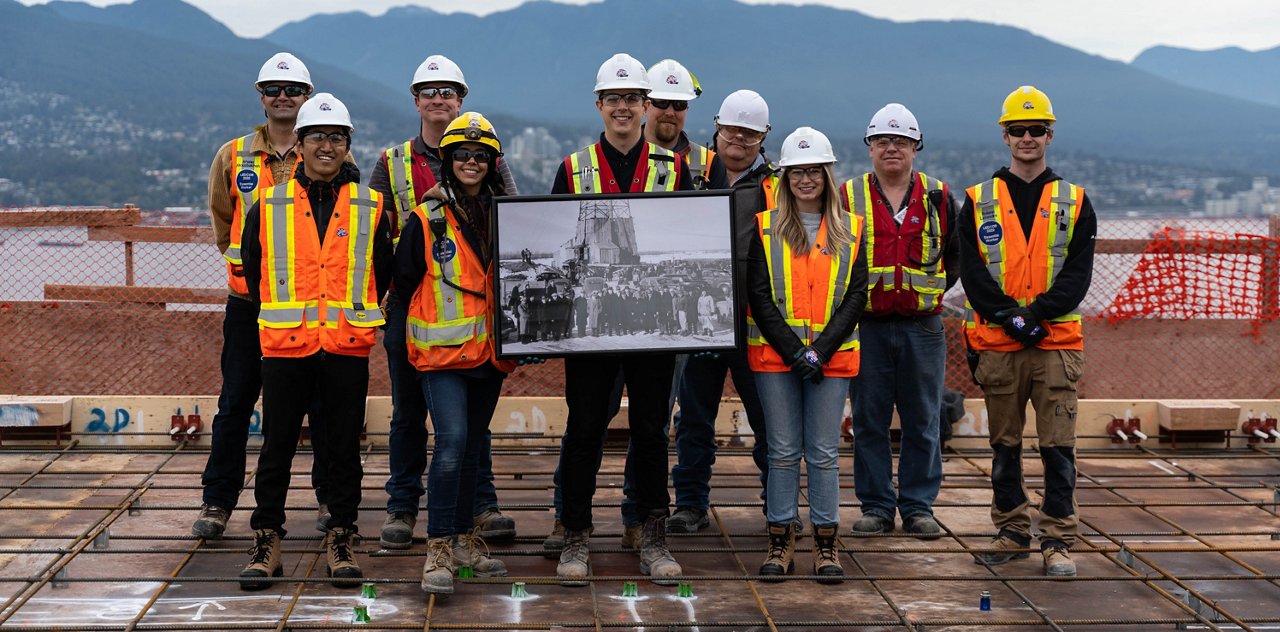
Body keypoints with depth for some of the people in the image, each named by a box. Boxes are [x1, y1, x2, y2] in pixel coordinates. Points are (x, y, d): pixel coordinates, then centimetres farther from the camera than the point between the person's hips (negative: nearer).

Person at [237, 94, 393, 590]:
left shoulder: (371, 208, 6)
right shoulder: (269, 206, 6)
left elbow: (382, 275, 14)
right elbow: (252, 272, 14)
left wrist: (353, 318, 11)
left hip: (347, 349, 0)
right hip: (284, 346, 0)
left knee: (344, 448, 6)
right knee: (276, 447, 5)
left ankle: (341, 541, 16)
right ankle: (266, 541, 15)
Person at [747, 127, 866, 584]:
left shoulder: (851, 230, 7)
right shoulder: (765, 228, 4)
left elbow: (856, 296, 1)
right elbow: (759, 297, -2)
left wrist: (820, 351, -11)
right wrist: (793, 352, -11)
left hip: (832, 357, 1)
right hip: (775, 355, 0)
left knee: (824, 453, 3)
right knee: (783, 451, 4)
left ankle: (826, 543, 12)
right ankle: (781, 541, 13)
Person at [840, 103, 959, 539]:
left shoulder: (938, 198, 7)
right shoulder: (848, 197, 4)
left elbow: (958, 254, 15)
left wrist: (935, 289, 6)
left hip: (922, 327, 1)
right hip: (866, 327, -1)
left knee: (922, 423, 5)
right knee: (869, 422, 4)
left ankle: (918, 507, 15)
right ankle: (876, 507, 13)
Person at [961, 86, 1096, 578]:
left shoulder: (1075, 204, 8)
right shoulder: (978, 203, 7)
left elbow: (1078, 273, -1)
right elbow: (971, 273, -1)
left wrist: (1037, 313, -15)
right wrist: (1009, 317, -14)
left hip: (1057, 342, -1)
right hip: (997, 346, 1)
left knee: (1058, 446, -2)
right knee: (1004, 445, 8)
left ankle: (1057, 541, 5)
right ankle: (1013, 533, 19)